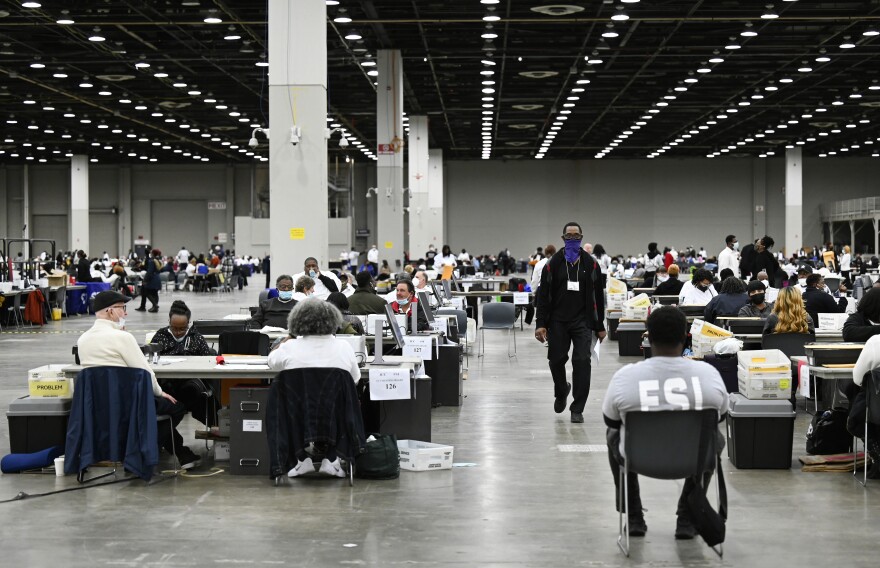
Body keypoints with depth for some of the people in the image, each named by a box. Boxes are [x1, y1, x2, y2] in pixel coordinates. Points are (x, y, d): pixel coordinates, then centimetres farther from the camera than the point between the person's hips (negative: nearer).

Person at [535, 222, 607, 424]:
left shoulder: (591, 264, 4)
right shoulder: (553, 264, 3)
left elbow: (598, 297, 8)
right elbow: (543, 296, 2)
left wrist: (600, 326, 6)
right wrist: (541, 324, -5)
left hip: (582, 321, -1)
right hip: (558, 321, 1)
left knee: (582, 362, -10)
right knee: (556, 361, 4)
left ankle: (577, 409, -2)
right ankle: (561, 392, 37)